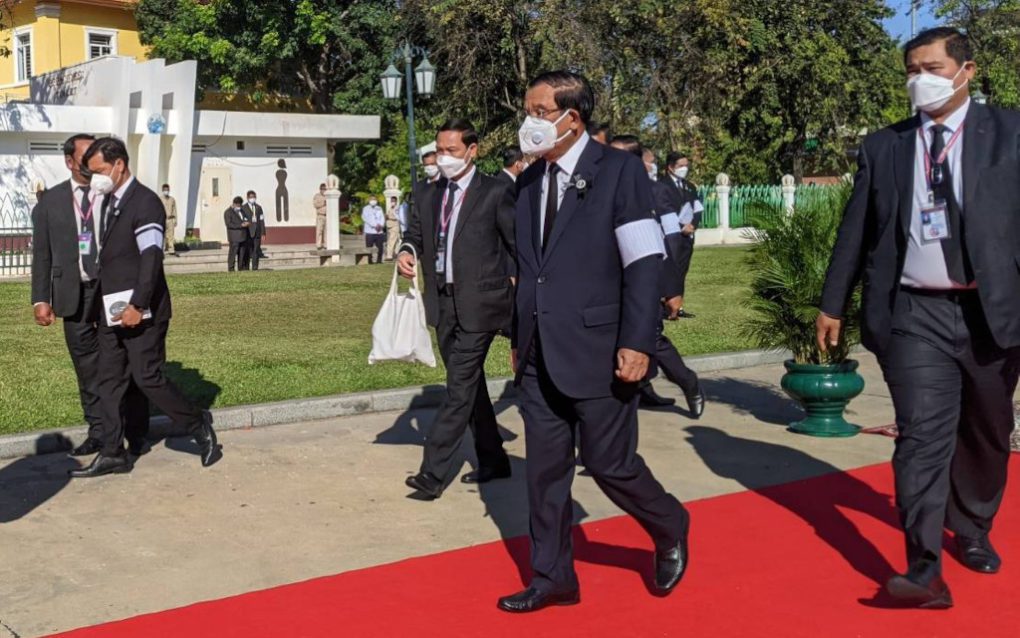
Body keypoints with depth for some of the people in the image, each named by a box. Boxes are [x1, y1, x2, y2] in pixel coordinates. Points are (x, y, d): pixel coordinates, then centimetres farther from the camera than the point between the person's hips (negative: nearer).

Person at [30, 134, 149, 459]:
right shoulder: (50, 202, 6)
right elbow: (42, 255, 8)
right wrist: (41, 299, 0)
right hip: (76, 294, 2)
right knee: (87, 367, 8)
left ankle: (136, 433, 14)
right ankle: (98, 431, 19)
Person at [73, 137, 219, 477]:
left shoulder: (145, 202, -13)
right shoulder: (107, 202, 14)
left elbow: (152, 257, -20)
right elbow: (107, 255, 17)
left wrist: (137, 305, -24)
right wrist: (102, 303, 14)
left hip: (141, 311, -9)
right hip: (111, 309, 9)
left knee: (149, 378, -5)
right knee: (110, 381, 8)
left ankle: (198, 426, 14)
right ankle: (113, 454, 15)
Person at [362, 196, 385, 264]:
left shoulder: (379, 209, 19)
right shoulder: (366, 209, 5)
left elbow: (382, 217, 10)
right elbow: (365, 218, -8)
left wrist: (381, 225, -11)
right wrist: (375, 225, -16)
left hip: (379, 231, 4)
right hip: (370, 231, -4)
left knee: (380, 247, 2)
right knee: (369, 248, -6)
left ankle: (379, 260, 13)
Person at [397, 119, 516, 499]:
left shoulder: (494, 193, -6)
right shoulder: (429, 196, 11)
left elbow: (519, 245, -4)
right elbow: (415, 235, 17)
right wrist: (407, 253, -6)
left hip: (478, 304, -7)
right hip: (443, 305, 7)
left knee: (460, 387, -9)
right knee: (470, 385, 15)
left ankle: (433, 472, -9)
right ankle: (493, 461, 28)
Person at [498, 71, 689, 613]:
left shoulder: (619, 170, -7)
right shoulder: (529, 180, 11)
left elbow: (645, 263, -12)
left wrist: (637, 343, -18)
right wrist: (518, 339, 16)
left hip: (597, 351, -6)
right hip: (539, 358, 6)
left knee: (610, 464, 2)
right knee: (544, 469, 8)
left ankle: (669, 531, 29)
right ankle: (552, 578, 21)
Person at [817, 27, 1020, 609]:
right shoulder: (883, 146, 8)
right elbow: (856, 230, 10)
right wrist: (833, 304, 10)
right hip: (915, 314, 0)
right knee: (923, 434, -11)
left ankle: (973, 531, 38)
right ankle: (926, 570, -13)